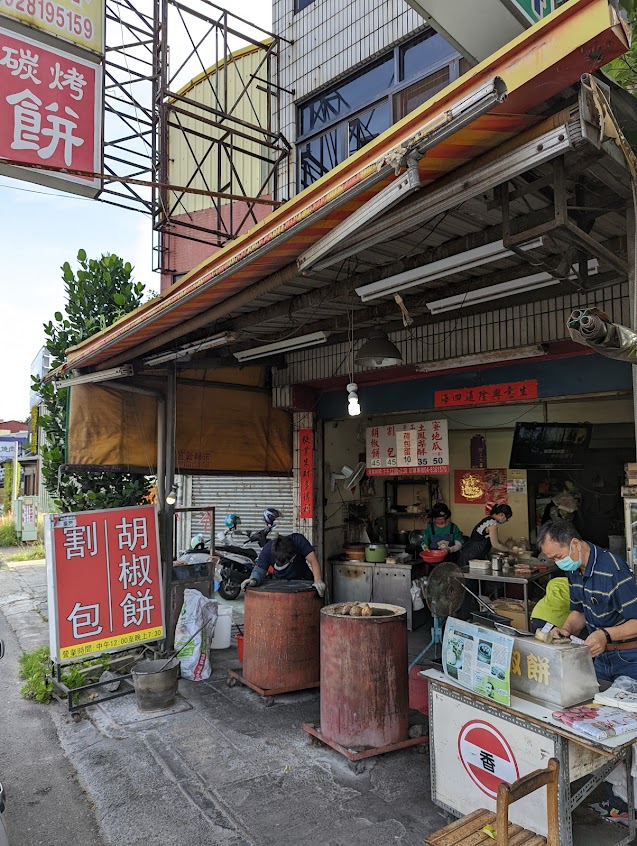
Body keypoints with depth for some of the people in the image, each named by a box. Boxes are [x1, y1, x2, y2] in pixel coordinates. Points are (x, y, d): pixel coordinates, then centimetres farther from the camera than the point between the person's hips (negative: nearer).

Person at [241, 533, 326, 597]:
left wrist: (318, 581, -44)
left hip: (303, 580, -2)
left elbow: (313, 561, -30)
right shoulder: (267, 550, -21)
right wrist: (253, 579, -43)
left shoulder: (298, 540, -27)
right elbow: (260, 569, -19)